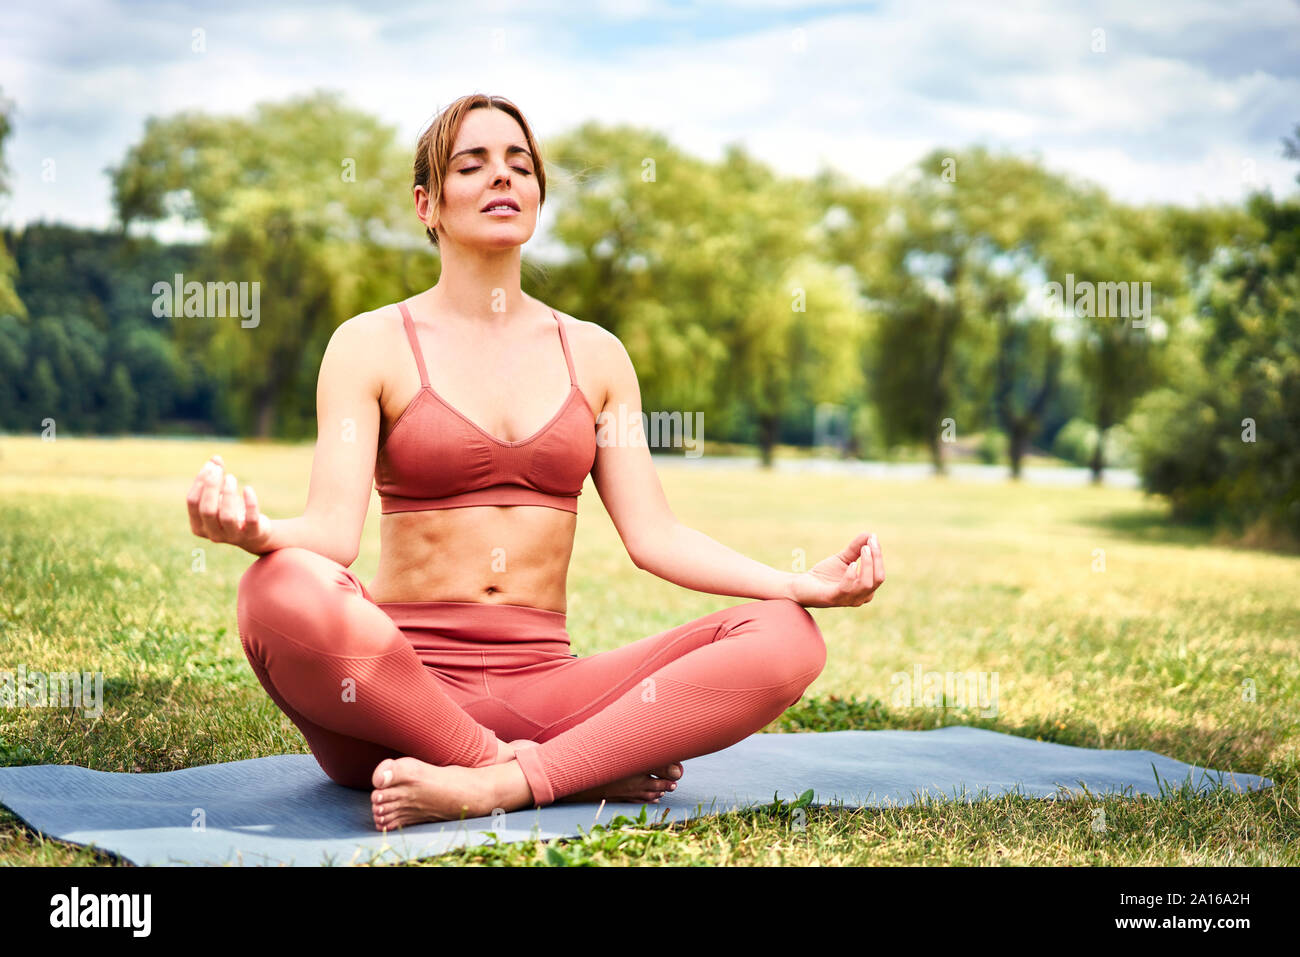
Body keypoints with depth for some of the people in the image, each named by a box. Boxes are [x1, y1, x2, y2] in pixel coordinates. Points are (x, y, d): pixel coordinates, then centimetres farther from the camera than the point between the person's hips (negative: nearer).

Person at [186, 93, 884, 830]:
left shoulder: (595, 355, 15)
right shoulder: (371, 344, 5)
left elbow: (652, 532, 7)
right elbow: (333, 530, -7)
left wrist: (804, 584, -7)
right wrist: (256, 529, -31)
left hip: (541, 687, 3)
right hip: (399, 684, -3)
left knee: (786, 639, -18)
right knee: (283, 593, -36)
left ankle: (496, 785, -29)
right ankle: (582, 773, -24)